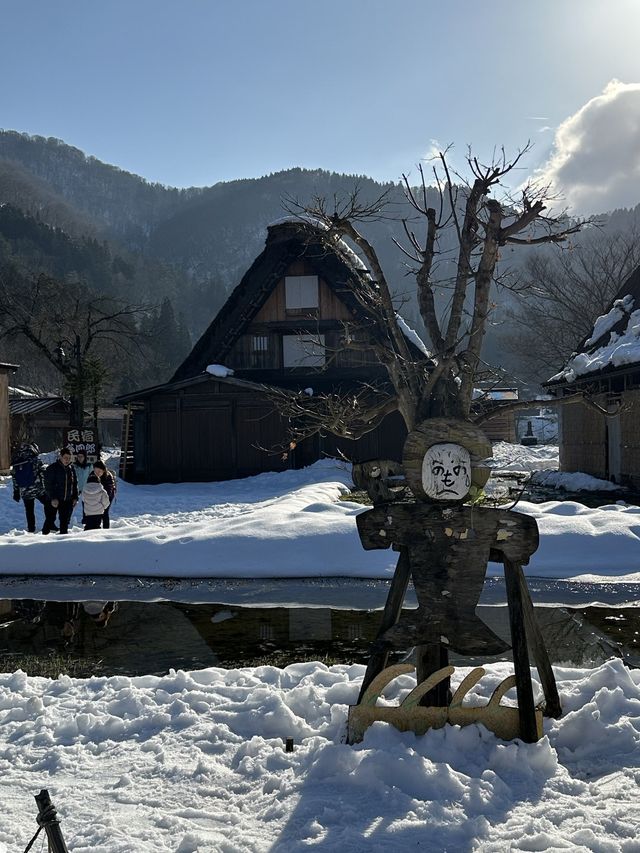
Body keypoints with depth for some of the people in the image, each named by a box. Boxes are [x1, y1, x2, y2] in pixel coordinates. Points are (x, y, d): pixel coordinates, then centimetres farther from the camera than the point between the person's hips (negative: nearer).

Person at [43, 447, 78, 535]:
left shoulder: (71, 468, 9)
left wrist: (75, 497, 9)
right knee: (50, 520, -2)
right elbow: (48, 484, -12)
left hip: (67, 501, 5)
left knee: (65, 521, 10)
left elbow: (75, 484, 16)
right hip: (53, 500, -5)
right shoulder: (52, 468, -8)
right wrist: (53, 498, -18)